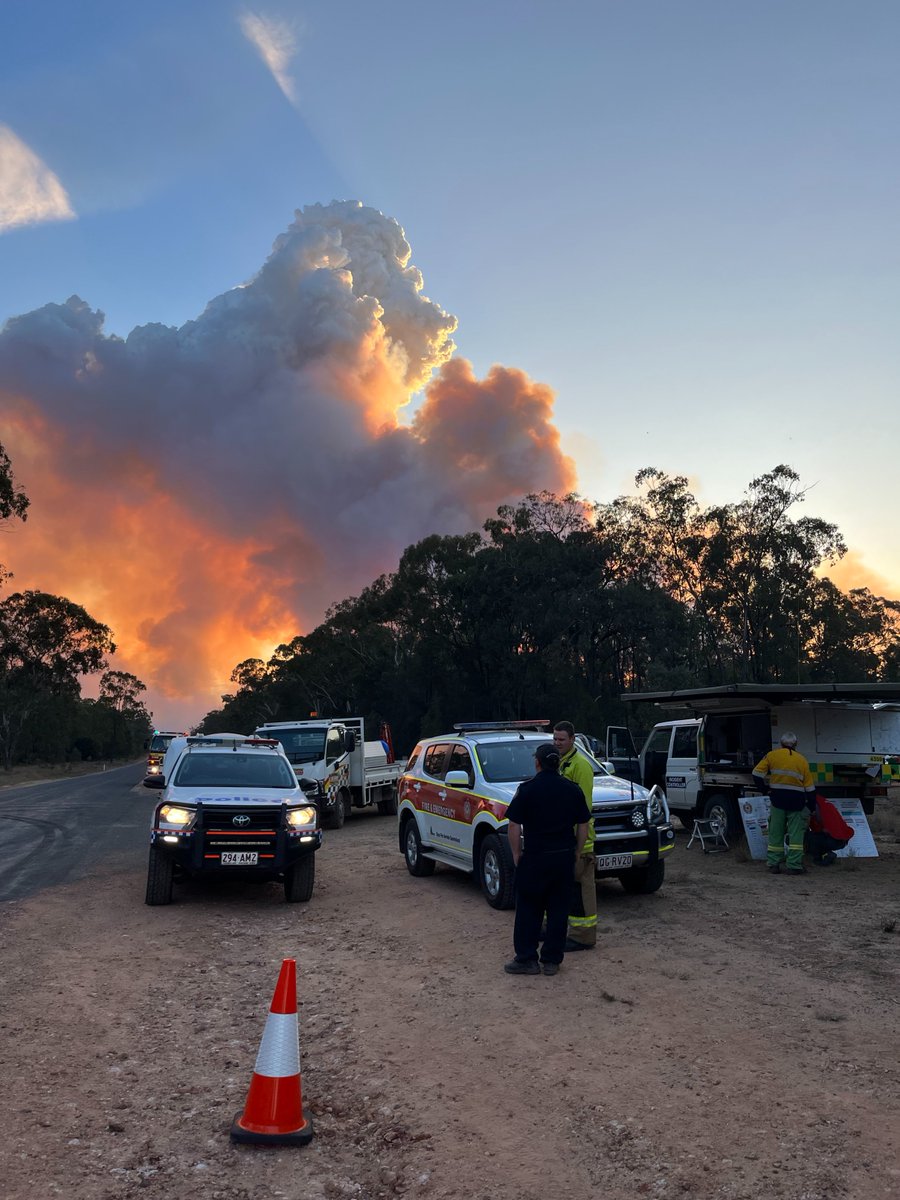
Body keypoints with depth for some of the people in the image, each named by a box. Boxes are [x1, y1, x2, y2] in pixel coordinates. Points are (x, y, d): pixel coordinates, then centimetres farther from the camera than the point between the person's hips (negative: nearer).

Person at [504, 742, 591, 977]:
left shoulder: (527, 789, -9)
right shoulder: (572, 789, 2)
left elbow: (514, 826, -9)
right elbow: (583, 826, 7)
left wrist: (516, 854, 3)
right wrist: (575, 854, 16)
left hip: (535, 857, -3)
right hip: (564, 857, 4)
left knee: (528, 910, 6)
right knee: (558, 909, 10)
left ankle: (526, 960, 9)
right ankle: (552, 961, 15)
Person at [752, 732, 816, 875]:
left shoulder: (772, 756, 2)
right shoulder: (802, 760, 5)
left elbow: (757, 773, -5)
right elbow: (810, 788, 4)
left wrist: (764, 789, 8)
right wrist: (811, 806, 12)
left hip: (777, 799, 0)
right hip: (797, 801, 0)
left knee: (775, 833, 8)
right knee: (796, 834, 5)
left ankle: (773, 864, 12)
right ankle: (794, 866, 3)